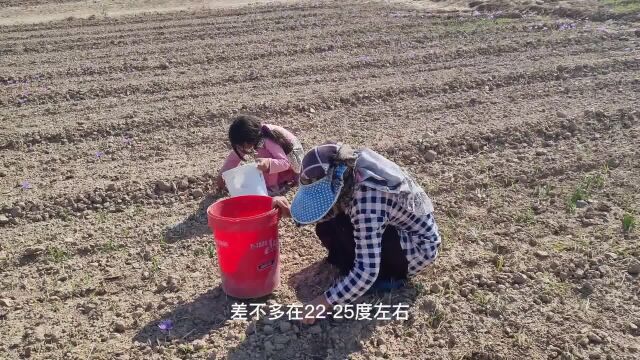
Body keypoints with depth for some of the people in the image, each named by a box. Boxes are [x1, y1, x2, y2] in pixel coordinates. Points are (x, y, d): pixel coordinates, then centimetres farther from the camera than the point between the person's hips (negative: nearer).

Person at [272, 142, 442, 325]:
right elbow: (327, 211, 7)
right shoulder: (352, 171, -12)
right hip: (394, 228, 8)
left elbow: (366, 271, -37)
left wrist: (325, 301, -29)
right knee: (326, 227, -4)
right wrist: (291, 211, -8)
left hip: (419, 245, -8)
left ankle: (389, 276, -5)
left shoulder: (367, 196, -36)